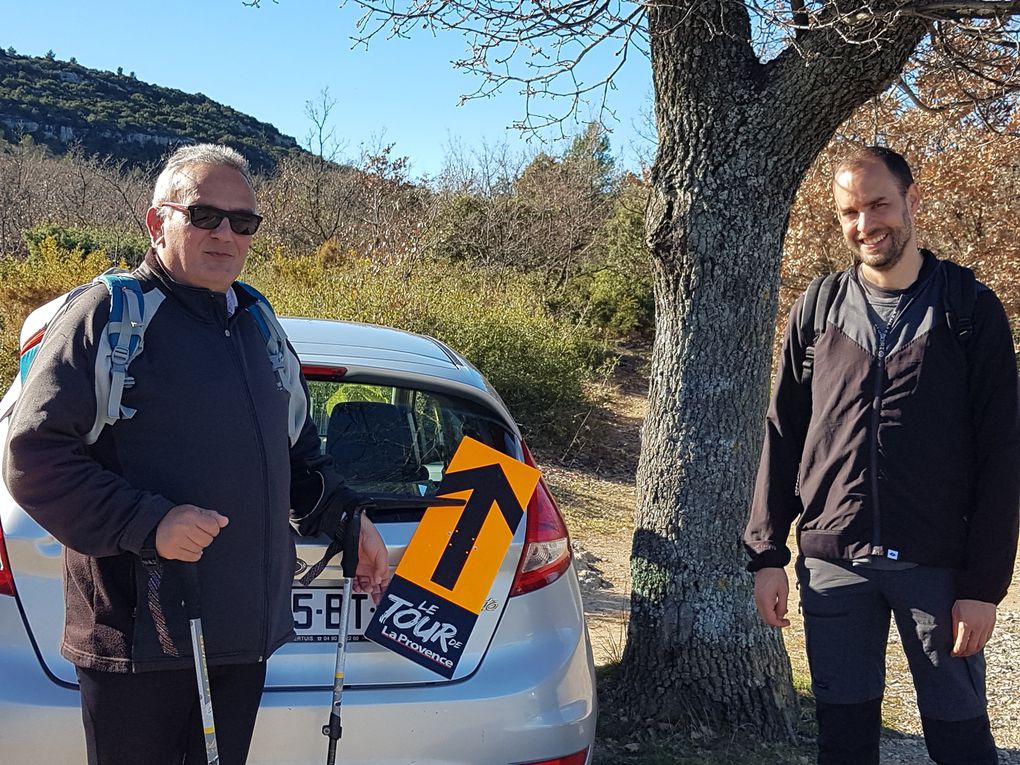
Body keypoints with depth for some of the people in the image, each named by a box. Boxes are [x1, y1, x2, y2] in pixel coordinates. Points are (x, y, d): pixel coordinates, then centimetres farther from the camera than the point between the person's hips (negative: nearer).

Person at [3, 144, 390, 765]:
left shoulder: (258, 326, 15)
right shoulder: (107, 315, -9)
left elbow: (296, 455, 27)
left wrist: (346, 518, 14)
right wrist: (148, 523, -25)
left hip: (246, 633, 7)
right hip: (139, 639, -6)